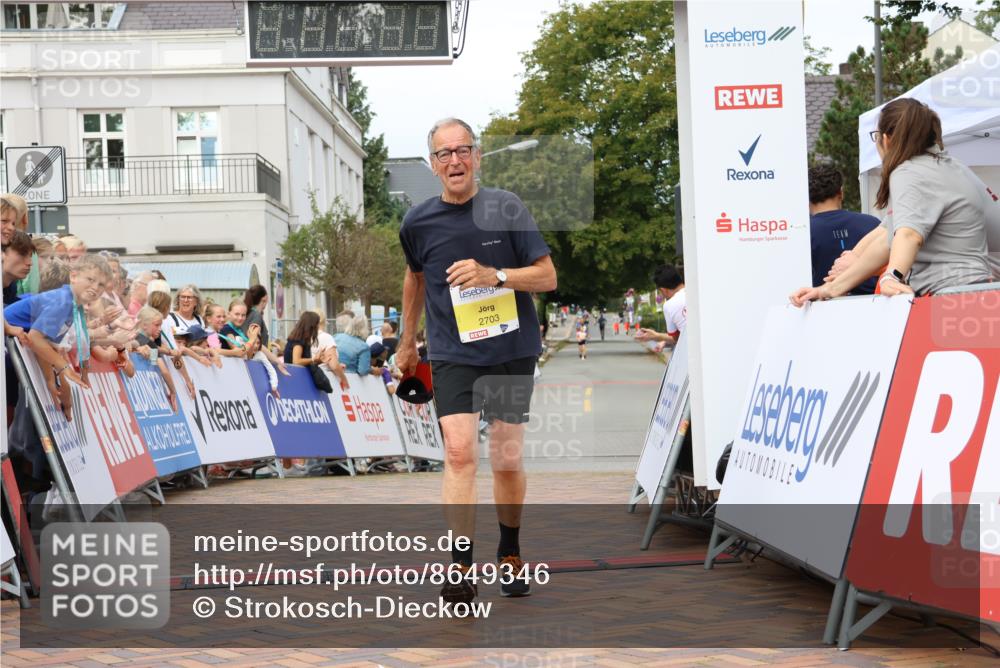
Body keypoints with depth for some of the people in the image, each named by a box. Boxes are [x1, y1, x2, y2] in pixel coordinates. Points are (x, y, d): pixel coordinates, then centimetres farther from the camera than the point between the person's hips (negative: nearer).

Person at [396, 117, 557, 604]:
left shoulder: (507, 208, -4)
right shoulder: (418, 222, 1)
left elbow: (547, 277, -5)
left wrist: (493, 275, -22)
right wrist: (407, 343, 28)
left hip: (512, 350, 0)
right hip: (452, 354, 0)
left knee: (508, 461, 7)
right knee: (459, 452, -17)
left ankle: (510, 555, 30)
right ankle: (461, 570, -17)